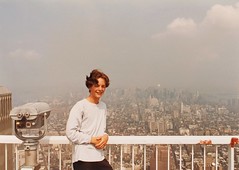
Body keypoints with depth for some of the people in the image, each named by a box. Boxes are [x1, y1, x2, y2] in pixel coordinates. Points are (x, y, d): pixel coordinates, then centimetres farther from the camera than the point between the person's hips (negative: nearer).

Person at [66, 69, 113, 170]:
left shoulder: (103, 106, 11)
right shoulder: (80, 106, -10)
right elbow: (70, 132, -14)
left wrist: (105, 136, -1)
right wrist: (91, 139, -14)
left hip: (99, 158, 7)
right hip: (83, 159, -7)